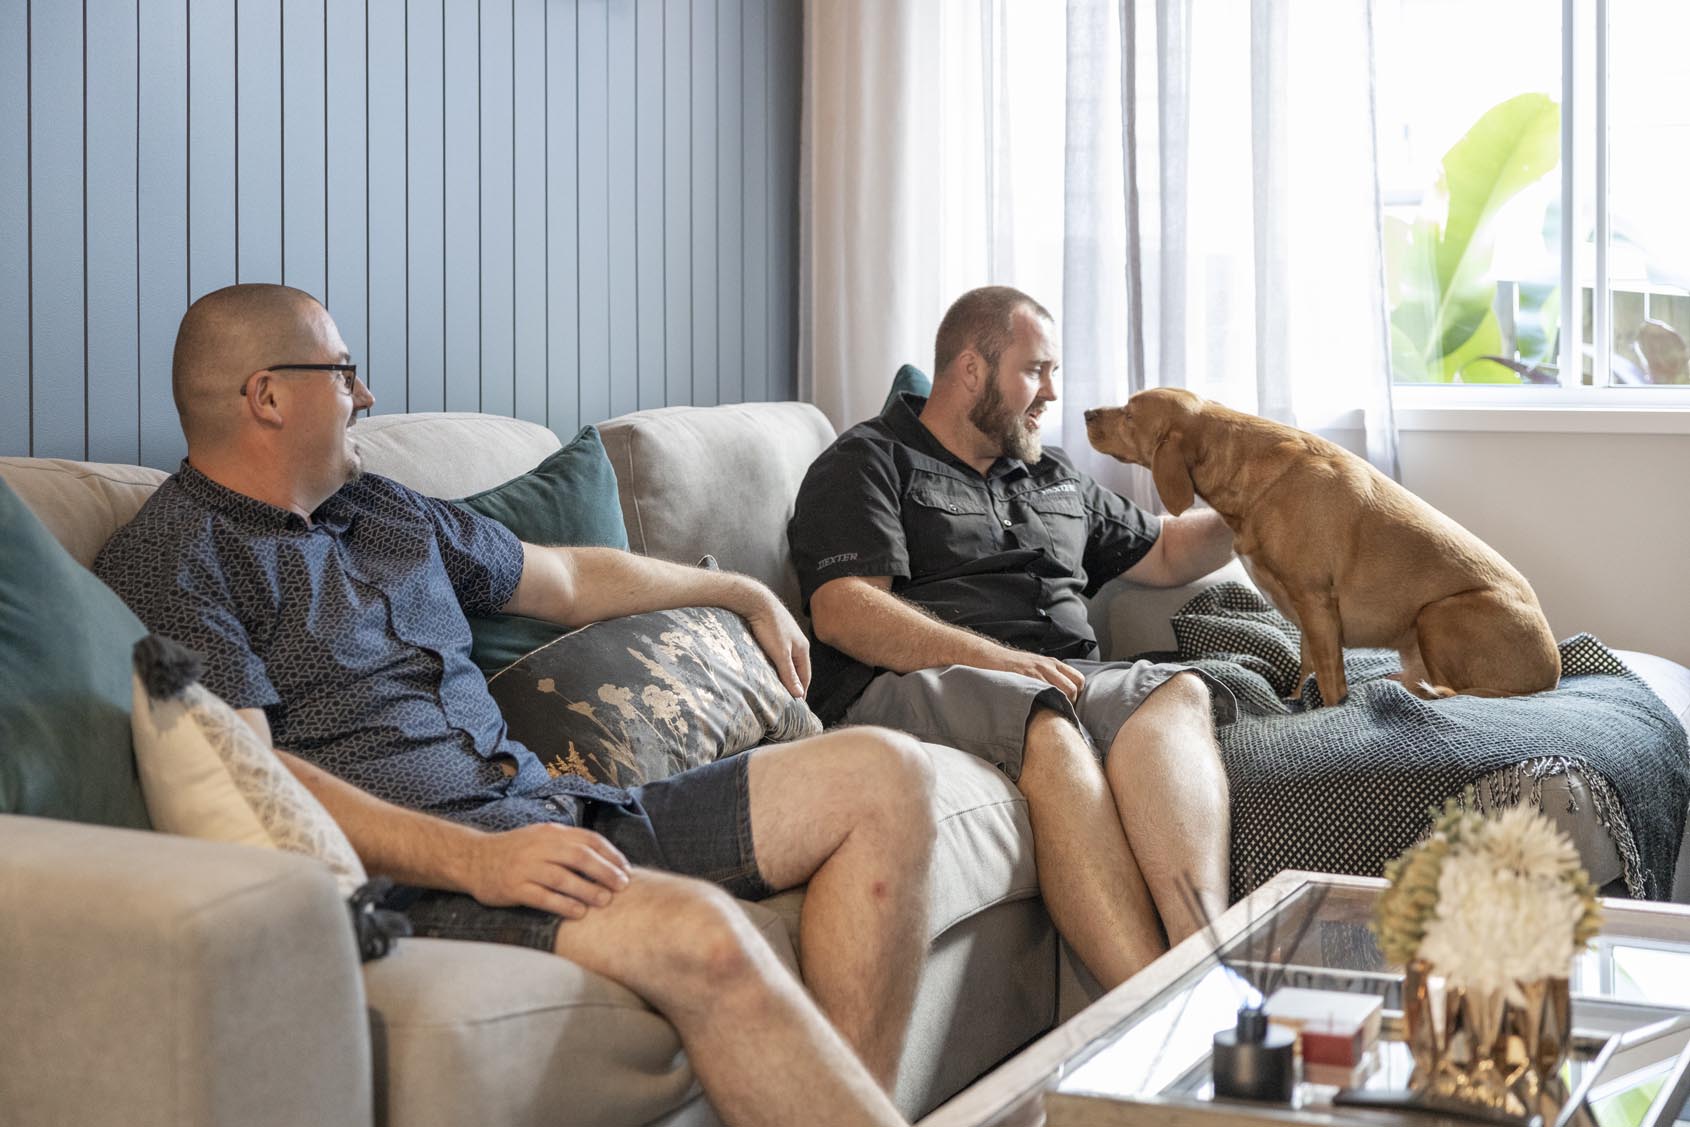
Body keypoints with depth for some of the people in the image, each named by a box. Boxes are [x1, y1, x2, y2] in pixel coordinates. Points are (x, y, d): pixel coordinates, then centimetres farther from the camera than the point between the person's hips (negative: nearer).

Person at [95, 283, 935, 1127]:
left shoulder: (385, 512, 24)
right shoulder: (165, 564, -2)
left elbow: (563, 579, 37)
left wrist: (741, 592, 45)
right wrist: (473, 861, -26)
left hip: (550, 807, 9)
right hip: (414, 862, -9)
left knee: (881, 774, -4)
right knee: (700, 937, -36)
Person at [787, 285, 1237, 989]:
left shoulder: (1054, 477, 32)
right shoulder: (867, 463, 9)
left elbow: (1163, 553, 43)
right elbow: (843, 614, -7)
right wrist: (998, 659, -16)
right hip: (911, 684, -6)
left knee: (1177, 694, -28)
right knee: (1048, 730, -39)